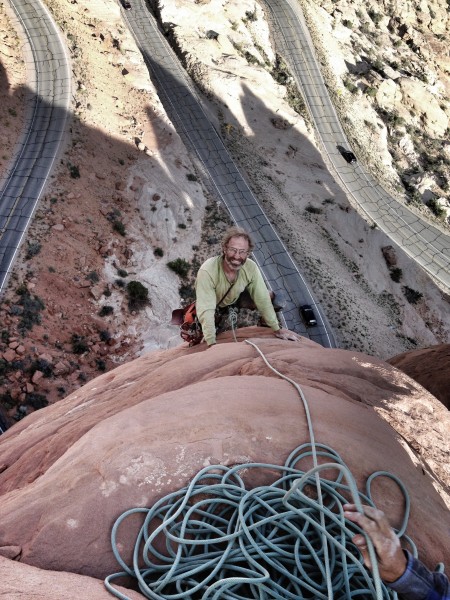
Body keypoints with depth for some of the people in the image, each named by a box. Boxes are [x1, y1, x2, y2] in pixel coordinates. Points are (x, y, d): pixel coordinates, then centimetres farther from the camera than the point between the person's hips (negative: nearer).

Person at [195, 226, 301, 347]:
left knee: (269, 296, -17)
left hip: (235, 299, 3)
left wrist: (277, 329, -14)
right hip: (213, 303, -2)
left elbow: (263, 299, -19)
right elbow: (206, 310, -41)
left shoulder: (251, 267, -28)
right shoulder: (207, 271, -40)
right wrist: (212, 344, -46)